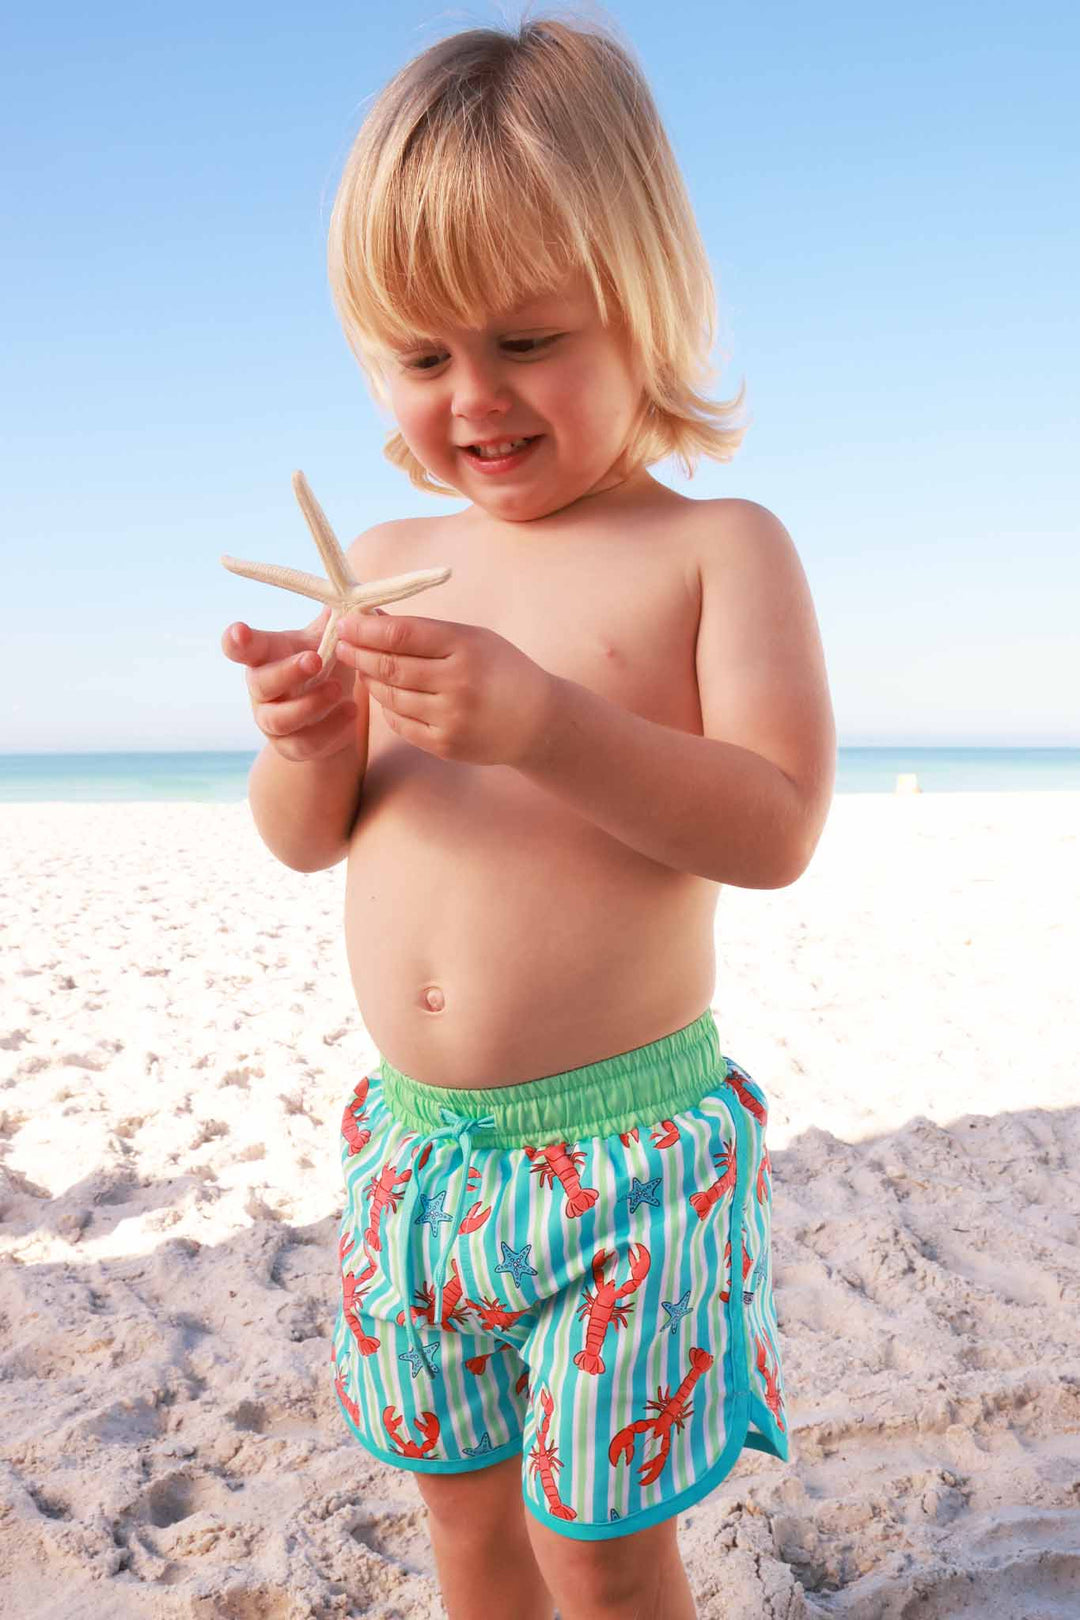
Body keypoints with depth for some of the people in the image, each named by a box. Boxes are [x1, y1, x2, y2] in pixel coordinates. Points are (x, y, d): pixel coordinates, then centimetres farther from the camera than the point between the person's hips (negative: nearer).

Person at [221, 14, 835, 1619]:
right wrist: (311, 743, -16)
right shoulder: (386, 560, 5)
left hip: (622, 1141, -5)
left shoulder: (718, 548, -8)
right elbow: (304, 841, 7)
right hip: (414, 1135, 5)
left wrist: (540, 721, -29)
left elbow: (778, 826, -18)